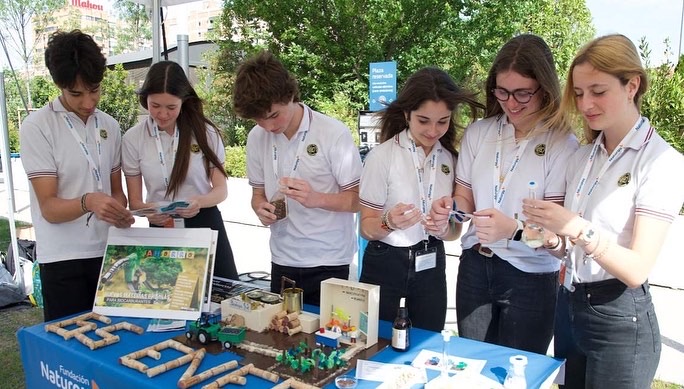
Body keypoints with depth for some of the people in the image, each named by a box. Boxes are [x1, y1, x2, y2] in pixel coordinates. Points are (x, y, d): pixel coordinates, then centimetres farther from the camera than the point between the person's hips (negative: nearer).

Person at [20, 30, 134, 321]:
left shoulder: (110, 126, 6)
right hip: (62, 259, -4)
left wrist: (120, 211, -8)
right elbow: (49, 207, -12)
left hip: (108, 252, 4)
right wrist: (88, 202, -32)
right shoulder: (36, 127, -9)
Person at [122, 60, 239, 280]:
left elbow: (221, 190, -2)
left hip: (205, 226, 0)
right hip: (161, 230, 1)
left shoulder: (204, 132, -5)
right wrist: (148, 210, -22)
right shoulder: (133, 138, -2)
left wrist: (200, 201, -24)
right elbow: (134, 200, 2)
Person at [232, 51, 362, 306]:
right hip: (282, 263, 4)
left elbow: (358, 199, -10)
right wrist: (261, 208, -10)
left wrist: (316, 198, -26)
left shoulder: (334, 134, -13)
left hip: (329, 264, -4)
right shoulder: (257, 137, 1)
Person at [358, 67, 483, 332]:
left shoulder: (452, 158, 0)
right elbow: (366, 228, -10)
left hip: (430, 266, 4)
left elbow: (455, 229, 4)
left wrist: (444, 229, -18)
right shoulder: (382, 156, -13)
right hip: (385, 265, -3)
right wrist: (389, 222, -31)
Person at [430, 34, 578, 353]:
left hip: (530, 278, -3)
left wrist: (514, 229, -33)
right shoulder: (478, 133, 1)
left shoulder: (562, 144, -12)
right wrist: (448, 210, -15)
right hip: (474, 267, 4)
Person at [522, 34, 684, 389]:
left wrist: (577, 228, -32)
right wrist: (551, 236, -9)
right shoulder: (583, 156, 5)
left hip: (620, 322, -5)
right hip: (568, 305, 6)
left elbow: (638, 269, -19)